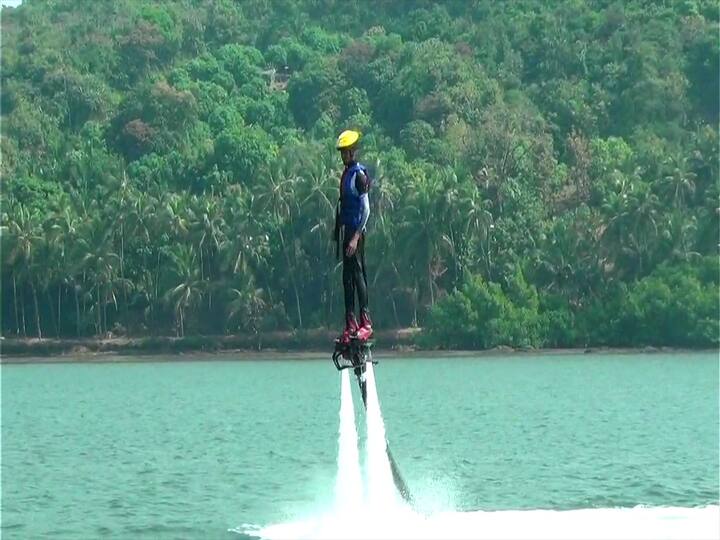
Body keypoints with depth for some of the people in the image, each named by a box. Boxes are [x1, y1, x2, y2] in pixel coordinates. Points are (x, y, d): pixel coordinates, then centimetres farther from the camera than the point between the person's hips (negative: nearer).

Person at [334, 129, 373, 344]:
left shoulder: (359, 175, -12)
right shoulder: (345, 174, 15)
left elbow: (366, 210, -16)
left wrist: (355, 237, -20)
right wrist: (338, 234, 19)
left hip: (357, 231, -9)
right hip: (346, 231, 9)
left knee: (358, 274, -11)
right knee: (347, 277, 8)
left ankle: (365, 322, -12)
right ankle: (350, 324, 9)